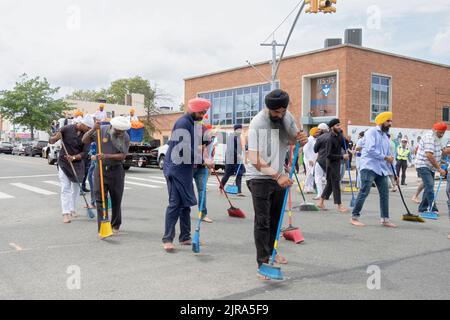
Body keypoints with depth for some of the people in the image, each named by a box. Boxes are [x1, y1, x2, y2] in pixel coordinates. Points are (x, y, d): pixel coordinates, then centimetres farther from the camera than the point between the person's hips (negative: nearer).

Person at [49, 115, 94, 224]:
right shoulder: (66, 129, -12)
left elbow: (84, 153, -7)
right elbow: (51, 141, -7)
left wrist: (74, 157, -24)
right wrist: (56, 137, -29)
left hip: (77, 163, 3)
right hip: (63, 162, -3)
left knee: (76, 188, 12)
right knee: (65, 188, -8)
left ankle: (73, 210, 28)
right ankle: (66, 213, -10)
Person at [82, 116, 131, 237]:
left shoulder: (125, 137, -5)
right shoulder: (101, 130, -4)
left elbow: (122, 155, -11)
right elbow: (85, 140, 1)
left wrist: (107, 156, -24)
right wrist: (93, 129, -14)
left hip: (116, 170, 0)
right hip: (100, 168, 0)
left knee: (116, 199, 8)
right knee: (100, 199, -4)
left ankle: (115, 226, 25)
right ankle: (102, 228, 0)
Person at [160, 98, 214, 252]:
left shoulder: (193, 123, 14)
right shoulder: (183, 123, -16)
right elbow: (185, 151, -23)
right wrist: (203, 160, -22)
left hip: (185, 169, 9)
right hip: (176, 169, -9)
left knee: (186, 203, 12)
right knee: (175, 203, -8)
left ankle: (185, 237, 20)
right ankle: (167, 239, -2)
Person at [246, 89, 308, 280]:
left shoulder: (287, 117, -2)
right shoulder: (257, 123, -22)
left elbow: (293, 138, 13)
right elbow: (254, 159, -27)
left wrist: (301, 140, -12)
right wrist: (276, 175, -37)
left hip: (279, 177, 7)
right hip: (260, 178, -7)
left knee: (276, 218, 18)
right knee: (262, 221, -7)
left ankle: (270, 252, 38)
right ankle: (262, 264, -2)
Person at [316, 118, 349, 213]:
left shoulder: (339, 135, 5)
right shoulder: (330, 139, -19)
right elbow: (329, 155, -21)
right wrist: (342, 157, -22)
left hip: (337, 162, 9)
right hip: (332, 163, -9)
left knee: (330, 183, 14)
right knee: (335, 184, -4)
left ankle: (321, 202, 23)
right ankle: (339, 206, 1)